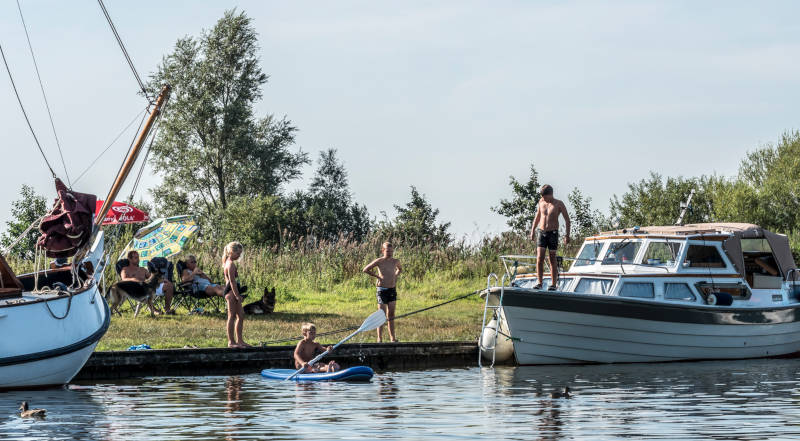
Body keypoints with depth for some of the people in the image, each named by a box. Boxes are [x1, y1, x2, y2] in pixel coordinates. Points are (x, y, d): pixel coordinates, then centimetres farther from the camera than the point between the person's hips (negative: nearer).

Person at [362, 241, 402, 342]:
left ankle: (392, 338, 10)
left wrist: (395, 277, 12)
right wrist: (377, 276, -5)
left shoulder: (395, 261, 7)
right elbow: (365, 269, -3)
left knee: (391, 315, 7)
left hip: (392, 289, 5)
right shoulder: (379, 261, -7)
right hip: (382, 289, -5)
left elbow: (400, 269, 29)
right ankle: (380, 339, -1)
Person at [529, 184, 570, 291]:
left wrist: (567, 235, -10)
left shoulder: (559, 204, -4)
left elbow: (567, 219, -2)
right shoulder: (541, 202, 8)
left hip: (553, 233, -3)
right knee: (539, 258, -8)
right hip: (542, 233, 3)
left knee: (553, 259, 0)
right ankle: (539, 283, -4)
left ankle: (554, 284, 5)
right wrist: (533, 229, 19)